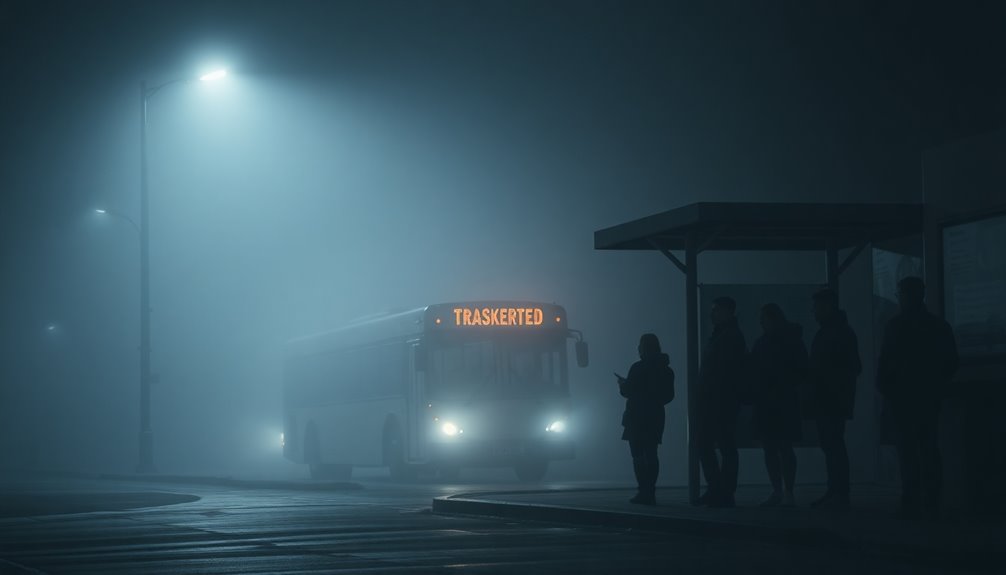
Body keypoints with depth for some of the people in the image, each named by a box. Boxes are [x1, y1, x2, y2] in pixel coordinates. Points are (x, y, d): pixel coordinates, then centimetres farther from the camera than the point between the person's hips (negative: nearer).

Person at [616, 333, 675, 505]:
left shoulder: (638, 368, -13)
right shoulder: (666, 370, 8)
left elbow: (627, 391, -10)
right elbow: (668, 395, 13)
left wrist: (622, 384, 11)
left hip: (637, 417, -6)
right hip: (656, 417, 6)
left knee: (638, 455, -3)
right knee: (651, 454, 8)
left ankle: (645, 492, -10)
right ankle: (650, 492, 5)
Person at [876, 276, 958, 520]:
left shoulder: (897, 325, -7)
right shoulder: (940, 326, 8)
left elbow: (886, 361, -10)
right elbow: (951, 362, 10)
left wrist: (884, 387, 3)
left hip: (903, 396, -5)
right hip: (930, 396, 5)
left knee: (907, 448, -5)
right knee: (930, 449, 7)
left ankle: (912, 503, -10)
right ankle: (932, 504, 4)